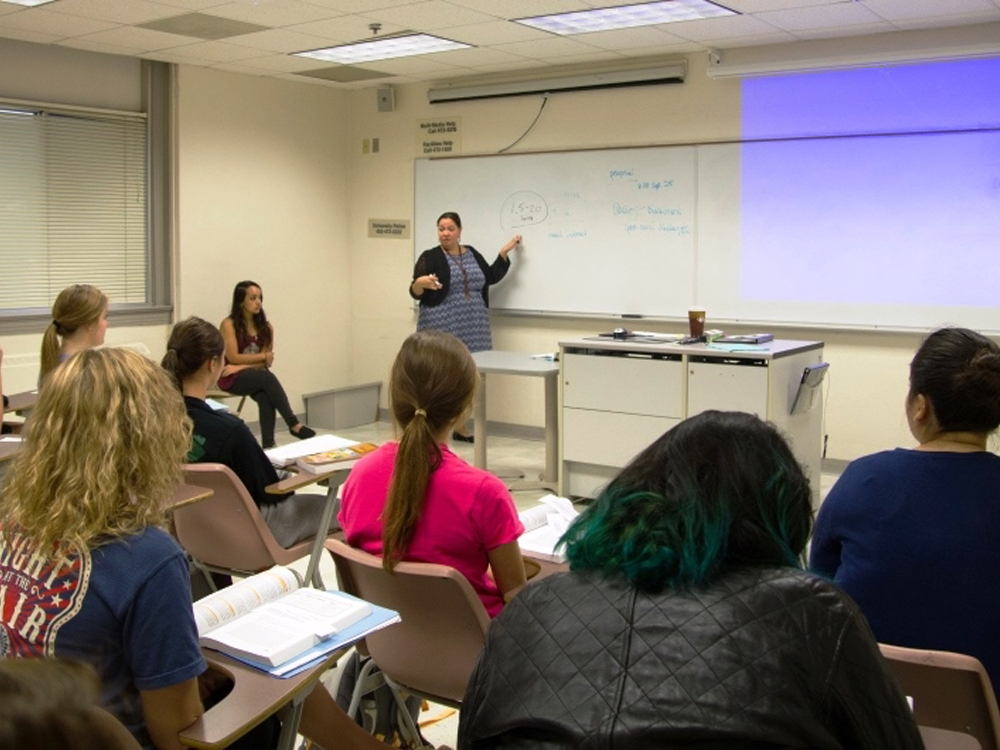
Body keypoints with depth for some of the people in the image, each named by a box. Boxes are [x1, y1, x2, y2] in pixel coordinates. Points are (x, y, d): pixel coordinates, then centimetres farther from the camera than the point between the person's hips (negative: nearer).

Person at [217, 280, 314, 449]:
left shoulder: (265, 327, 7)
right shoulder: (229, 324, -6)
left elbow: (266, 362, 0)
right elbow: (233, 357, -12)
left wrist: (243, 366, -14)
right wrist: (263, 356, -6)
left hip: (257, 377, 4)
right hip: (232, 378, -4)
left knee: (265, 396, -31)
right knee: (267, 377, -33)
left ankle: (268, 444, -39)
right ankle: (294, 425, -35)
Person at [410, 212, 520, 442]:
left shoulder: (472, 254, 12)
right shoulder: (429, 257, -5)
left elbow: (491, 277, 20)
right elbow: (415, 293, -9)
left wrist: (505, 251, 16)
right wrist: (421, 282, -30)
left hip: (471, 328, 5)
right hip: (441, 327, -5)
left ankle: (459, 428, 17)